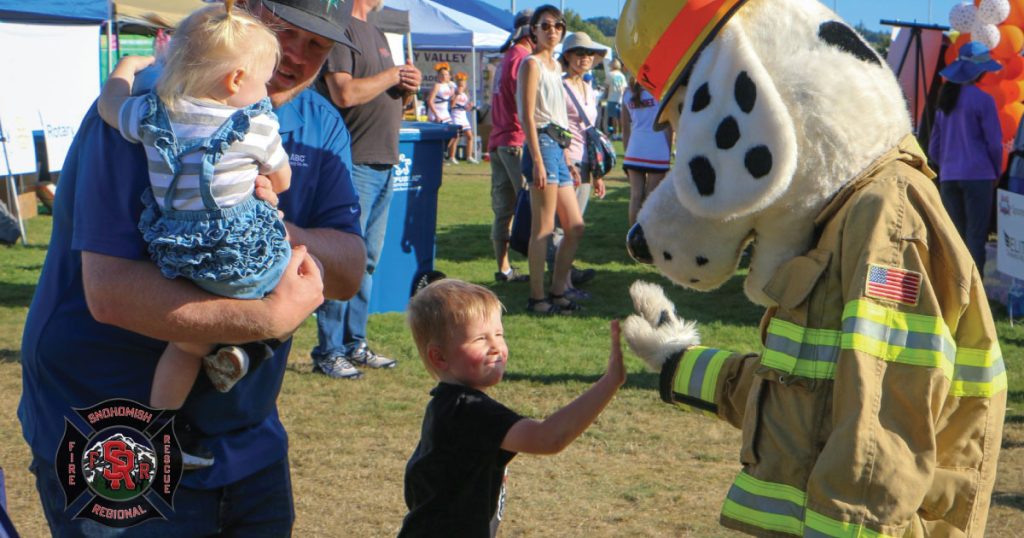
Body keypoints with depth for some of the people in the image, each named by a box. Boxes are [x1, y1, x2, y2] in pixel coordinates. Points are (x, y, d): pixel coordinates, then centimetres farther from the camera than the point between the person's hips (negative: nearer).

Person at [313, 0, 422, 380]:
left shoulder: (377, 35, 20)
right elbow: (345, 94, -21)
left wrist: (408, 88, 3)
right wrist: (393, 75, -9)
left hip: (384, 163, 9)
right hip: (354, 164, -9)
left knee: (367, 260, 13)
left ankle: (354, 344, 21)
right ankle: (328, 352, 2)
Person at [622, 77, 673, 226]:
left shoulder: (627, 93, 8)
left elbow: (625, 128, 11)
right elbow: (667, 125, -5)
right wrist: (669, 152, 1)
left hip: (634, 151, 4)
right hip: (657, 152, -4)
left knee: (635, 196, 5)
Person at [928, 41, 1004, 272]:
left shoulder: (945, 98, 9)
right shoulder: (982, 100, -8)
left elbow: (934, 147, 12)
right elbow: (994, 142, -6)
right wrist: (997, 172, 8)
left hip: (948, 177, 6)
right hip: (978, 175, -5)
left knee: (956, 235, 11)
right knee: (976, 235, -3)